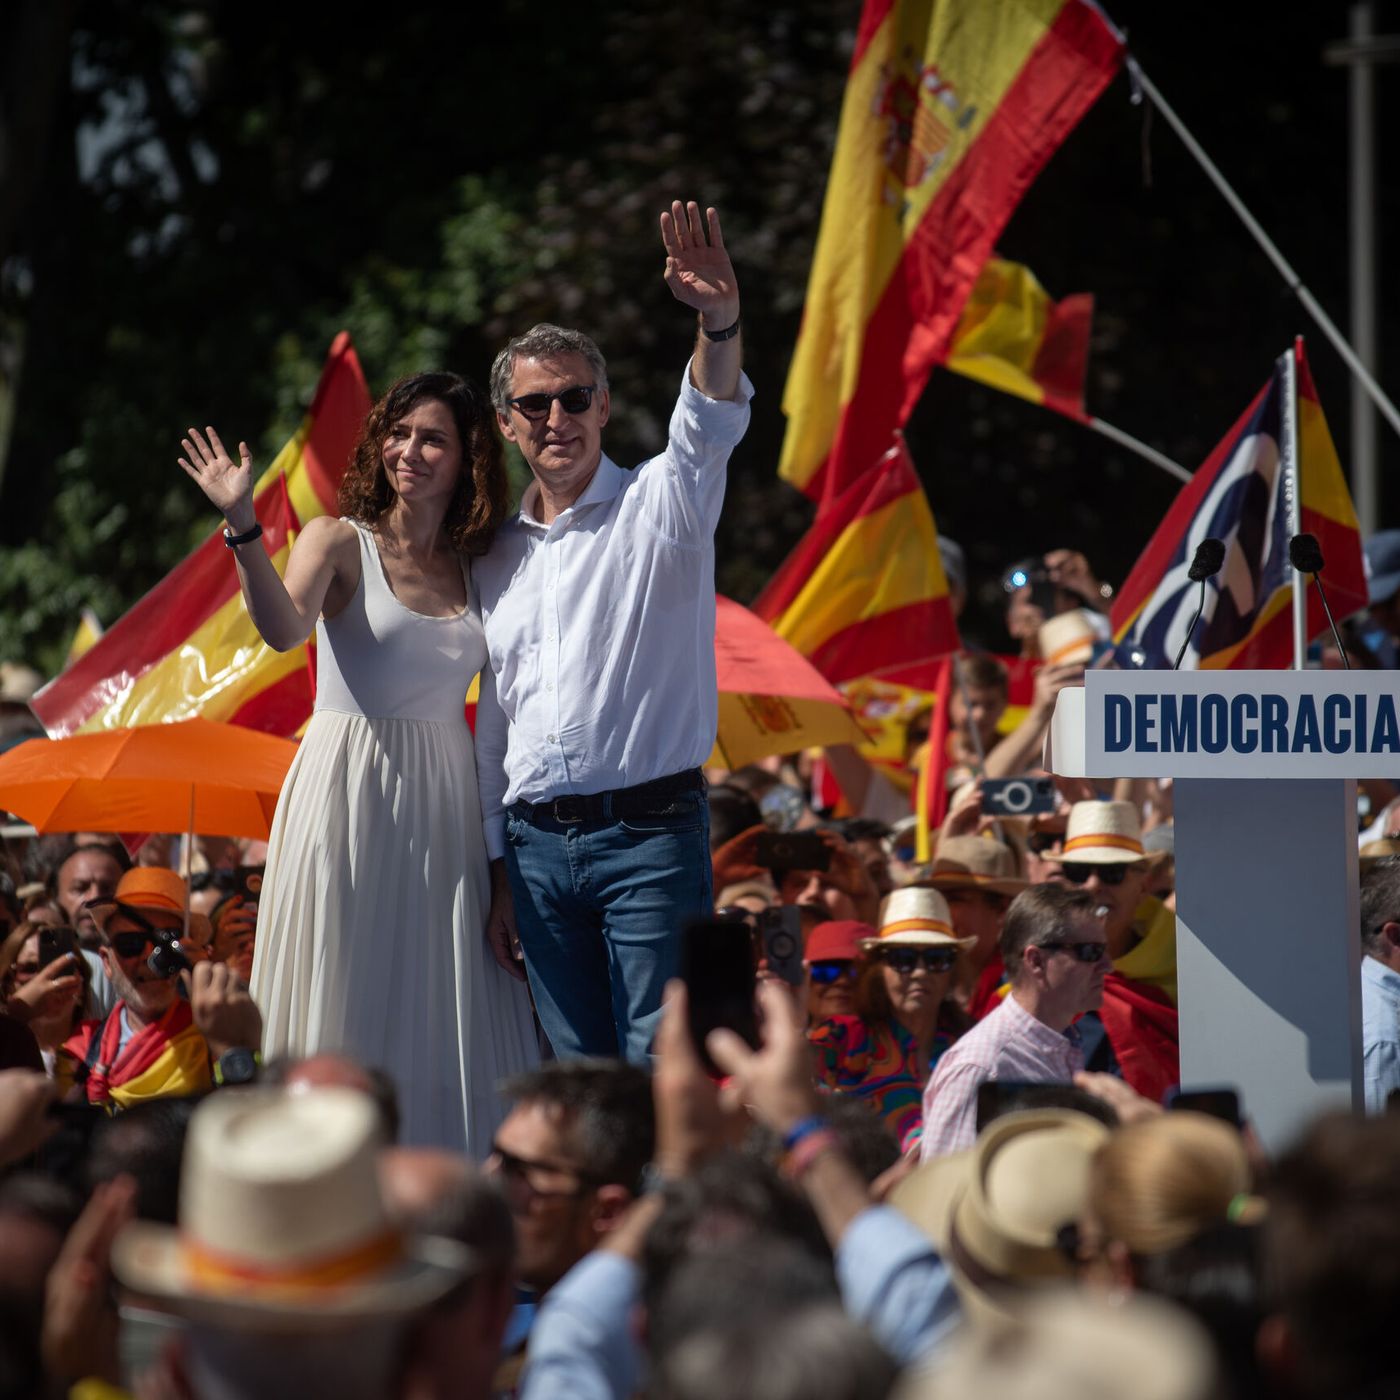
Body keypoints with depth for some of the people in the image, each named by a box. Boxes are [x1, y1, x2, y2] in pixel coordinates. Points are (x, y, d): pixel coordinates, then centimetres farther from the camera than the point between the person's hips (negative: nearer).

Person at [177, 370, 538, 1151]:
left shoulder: (477, 570, 11)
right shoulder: (339, 542, 0)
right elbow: (285, 628, -21)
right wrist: (242, 525, -32)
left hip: (447, 804, 4)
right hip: (351, 791, -4)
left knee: (455, 1015, 1)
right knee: (355, 1010, -4)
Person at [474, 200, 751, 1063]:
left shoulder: (657, 506, 2)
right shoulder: (501, 559, 16)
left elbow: (712, 427, -21)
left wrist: (720, 324, -42)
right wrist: (498, 874, 14)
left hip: (649, 831, -5)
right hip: (537, 844, 5)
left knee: (659, 1065, -11)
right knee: (576, 1069, 4)